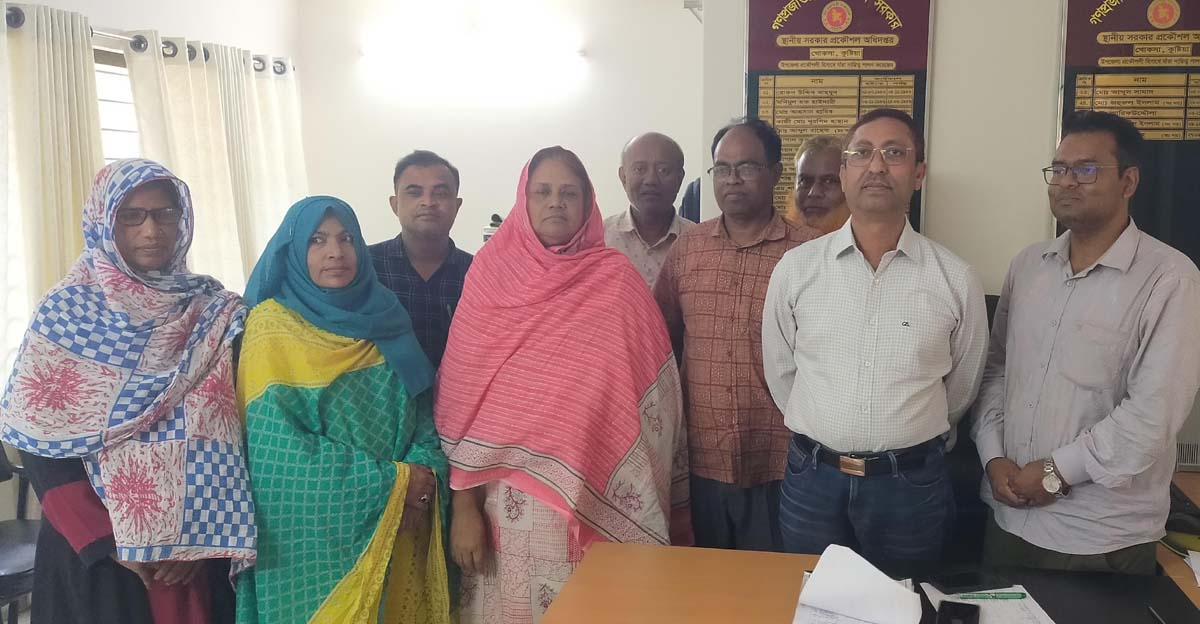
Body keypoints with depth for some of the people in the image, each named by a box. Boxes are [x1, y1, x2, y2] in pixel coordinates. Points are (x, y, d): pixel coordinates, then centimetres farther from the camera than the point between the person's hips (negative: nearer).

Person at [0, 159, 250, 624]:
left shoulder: (217, 312, 0)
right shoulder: (64, 313, -4)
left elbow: (233, 429, -2)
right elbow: (39, 445, -6)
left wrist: (199, 537, -11)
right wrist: (108, 542, -14)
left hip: (201, 545, 2)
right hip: (93, 551, -1)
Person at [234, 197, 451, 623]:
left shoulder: (382, 317, 7)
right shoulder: (273, 326, -9)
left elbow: (421, 410, 7)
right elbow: (276, 447, -16)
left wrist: (424, 470, -14)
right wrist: (391, 480, -17)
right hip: (313, 533, -4)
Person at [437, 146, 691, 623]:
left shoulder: (615, 280, 0)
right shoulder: (491, 275, 1)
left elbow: (648, 395, 0)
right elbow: (461, 399, 1)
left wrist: (641, 507, -2)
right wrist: (464, 505, -2)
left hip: (595, 495, 0)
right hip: (511, 496, 0)